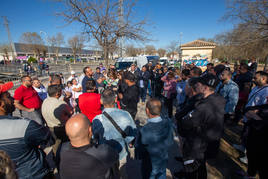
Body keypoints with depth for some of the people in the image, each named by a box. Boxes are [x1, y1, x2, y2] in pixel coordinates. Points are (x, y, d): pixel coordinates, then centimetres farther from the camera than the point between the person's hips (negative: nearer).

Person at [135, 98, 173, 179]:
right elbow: (170, 142, -5)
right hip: (163, 163, 4)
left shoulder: (144, 131, -35)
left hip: (149, 166, -3)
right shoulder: (168, 123, -22)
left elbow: (139, 154, -20)